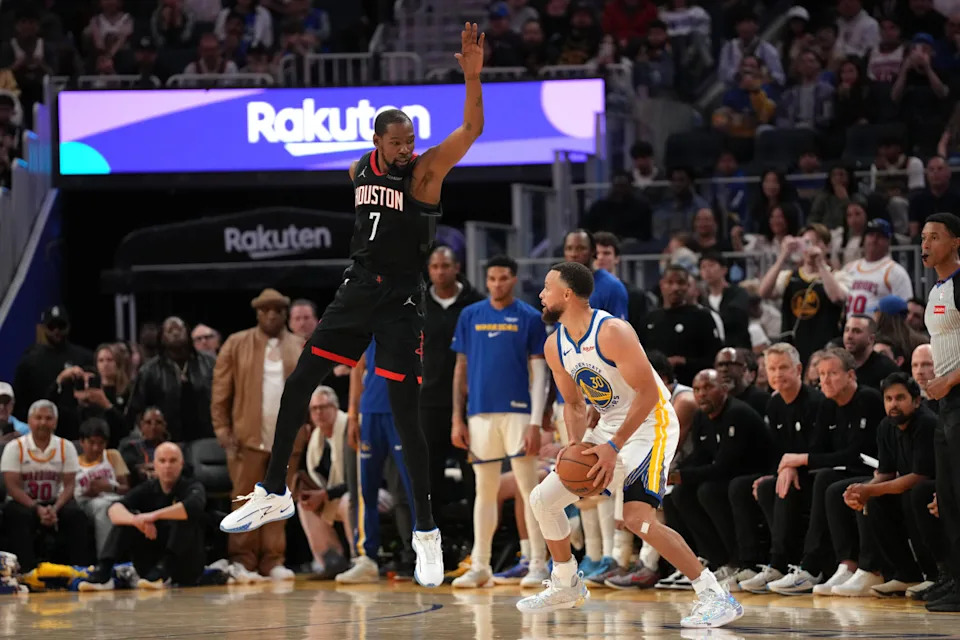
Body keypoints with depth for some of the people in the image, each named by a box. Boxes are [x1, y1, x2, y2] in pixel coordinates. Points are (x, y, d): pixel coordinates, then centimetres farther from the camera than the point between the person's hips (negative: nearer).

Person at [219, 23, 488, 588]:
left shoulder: (426, 170, -12)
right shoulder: (360, 170, 6)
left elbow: (473, 128, -26)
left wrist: (473, 75, -39)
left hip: (401, 302, -6)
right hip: (357, 291, 6)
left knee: (407, 417, -10)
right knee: (297, 386, 6)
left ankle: (427, 531, -1)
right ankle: (275, 494, 21)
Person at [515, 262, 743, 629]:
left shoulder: (612, 332, -24)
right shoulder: (555, 347, 1)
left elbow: (648, 392, -24)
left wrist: (614, 447, -27)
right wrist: (575, 445, -8)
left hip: (650, 424, -9)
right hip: (610, 428, 9)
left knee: (637, 517, -26)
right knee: (543, 499, 9)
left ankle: (714, 596, -21)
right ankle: (566, 587, 28)